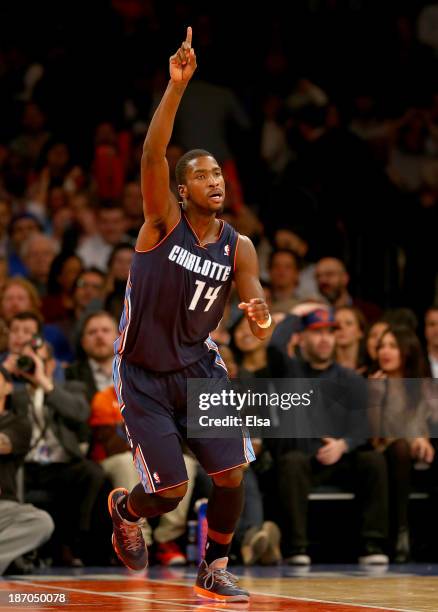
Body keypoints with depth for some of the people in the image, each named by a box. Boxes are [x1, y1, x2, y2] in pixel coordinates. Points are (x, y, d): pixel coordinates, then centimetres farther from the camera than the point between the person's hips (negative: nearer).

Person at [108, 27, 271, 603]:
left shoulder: (239, 247, -2)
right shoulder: (164, 222, -12)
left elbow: (257, 305, -11)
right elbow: (152, 153, -27)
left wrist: (260, 316, -37)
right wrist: (177, 86, -38)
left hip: (199, 367, 4)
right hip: (144, 375, -4)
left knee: (232, 475, -6)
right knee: (171, 490, -5)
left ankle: (214, 572, 16)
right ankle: (123, 510, 31)